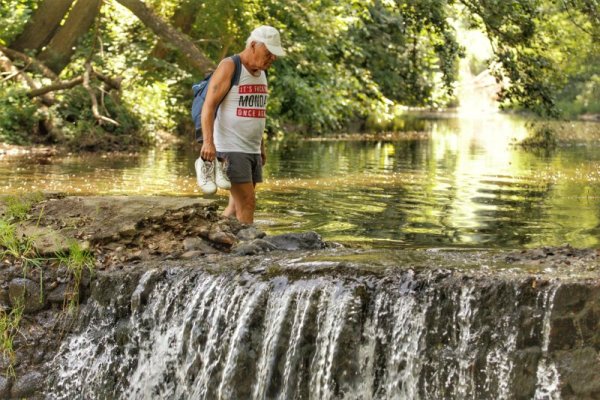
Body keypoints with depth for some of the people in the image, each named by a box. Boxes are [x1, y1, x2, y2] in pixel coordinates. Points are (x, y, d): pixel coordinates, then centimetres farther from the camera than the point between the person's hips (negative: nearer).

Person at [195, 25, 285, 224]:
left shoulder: (260, 71, 14)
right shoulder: (229, 67, -10)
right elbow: (209, 105, -16)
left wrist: (261, 147, 20)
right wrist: (208, 141, -27)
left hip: (252, 150, 8)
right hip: (230, 149, -8)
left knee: (238, 205, 8)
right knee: (247, 202, -12)